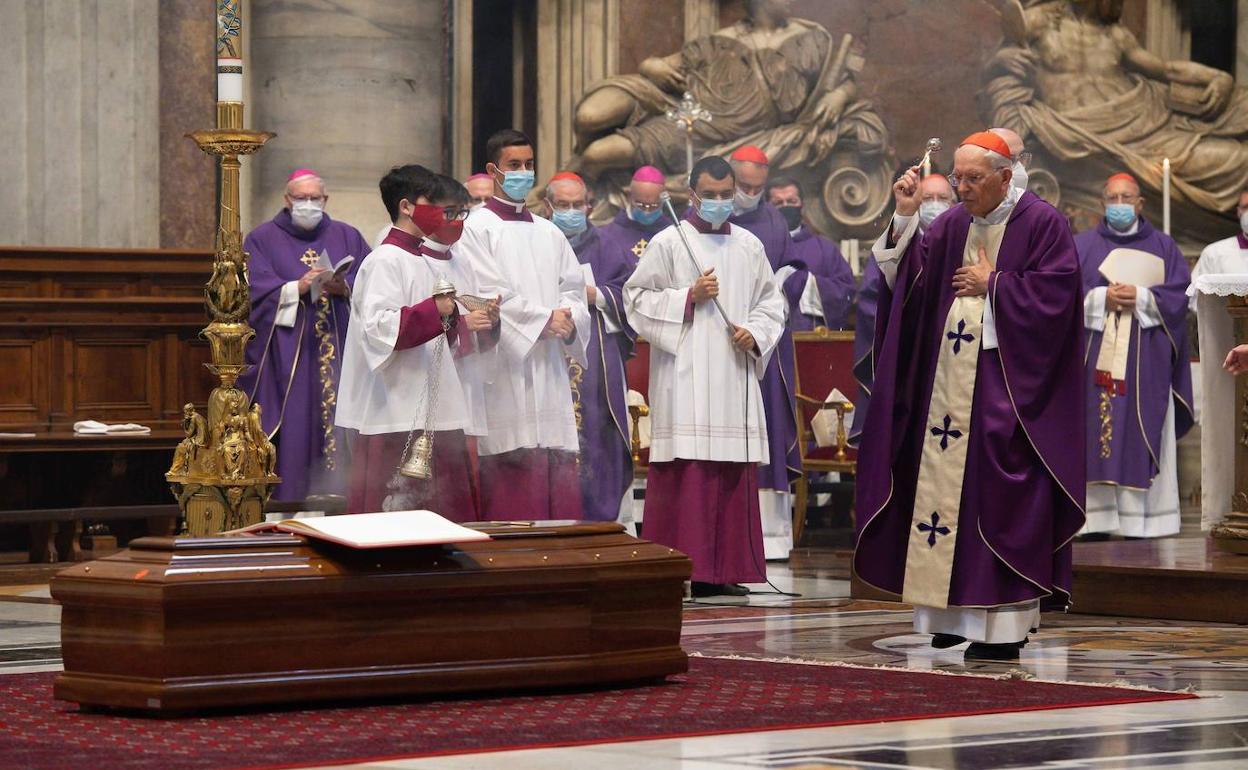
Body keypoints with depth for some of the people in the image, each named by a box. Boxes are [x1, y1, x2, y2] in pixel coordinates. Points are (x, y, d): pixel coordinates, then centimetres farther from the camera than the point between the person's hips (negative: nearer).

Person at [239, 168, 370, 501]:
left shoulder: (348, 238, 15)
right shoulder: (262, 239, 8)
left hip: (339, 353, 2)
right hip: (287, 356, -2)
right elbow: (256, 291, -4)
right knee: (293, 429, -7)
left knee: (340, 422, -4)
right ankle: (287, 506, -5)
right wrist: (296, 288, -18)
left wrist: (345, 288, -15)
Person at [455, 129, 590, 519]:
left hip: (550, 368, 6)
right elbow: (489, 295, -9)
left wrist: (569, 320, -7)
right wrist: (545, 319, -9)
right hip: (504, 368, -6)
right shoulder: (476, 230, 0)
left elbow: (574, 292, 14)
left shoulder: (550, 234, 19)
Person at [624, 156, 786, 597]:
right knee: (685, 472, -11)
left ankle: (723, 570, 6)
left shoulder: (749, 246, 15)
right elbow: (637, 298, 1)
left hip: (734, 375, 4)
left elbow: (771, 302, 19)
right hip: (684, 377, -4)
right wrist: (689, 297, -10)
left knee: (734, 475, 2)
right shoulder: (668, 243, 3)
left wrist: (755, 332, -1)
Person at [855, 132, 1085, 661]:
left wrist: (992, 285, -8)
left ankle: (1005, 625, -4)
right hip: (950, 378, 6)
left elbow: (1054, 293, -12)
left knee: (1001, 498, -7)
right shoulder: (951, 226, 11)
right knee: (946, 479, 4)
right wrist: (905, 217, -5)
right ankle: (954, 613, 11)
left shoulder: (1042, 224, -5)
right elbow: (906, 279, 5)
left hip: (1007, 382, -6)